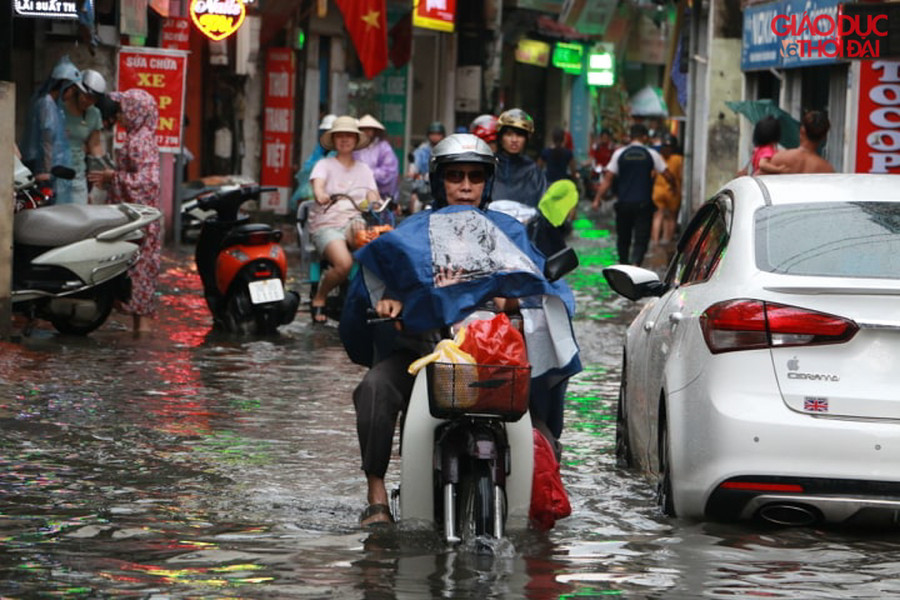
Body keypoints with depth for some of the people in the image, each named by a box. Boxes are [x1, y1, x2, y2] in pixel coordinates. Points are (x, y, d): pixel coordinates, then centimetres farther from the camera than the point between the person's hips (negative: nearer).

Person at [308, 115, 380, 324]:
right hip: (326, 225, -3)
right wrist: (321, 196, -36)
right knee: (344, 263, -33)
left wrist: (375, 205, -16)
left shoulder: (364, 170, 21)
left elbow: (374, 198, 9)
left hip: (354, 221, 3)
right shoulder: (325, 164, 10)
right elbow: (317, 185, -12)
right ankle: (318, 299, -5)